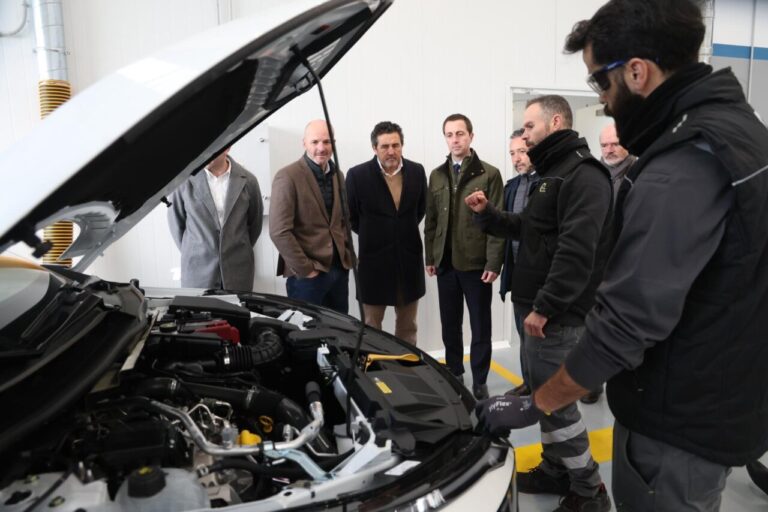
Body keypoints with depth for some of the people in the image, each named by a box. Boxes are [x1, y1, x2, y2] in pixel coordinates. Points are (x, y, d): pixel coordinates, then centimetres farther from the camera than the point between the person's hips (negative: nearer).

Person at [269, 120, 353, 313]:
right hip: (307, 274, -6)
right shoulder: (288, 176, -12)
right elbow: (279, 232, -17)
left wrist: (346, 254, 8)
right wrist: (305, 269, -15)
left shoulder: (336, 174, 10)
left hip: (339, 269, 6)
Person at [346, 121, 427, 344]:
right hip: (374, 259, -3)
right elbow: (350, 215, 1)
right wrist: (371, 236, 5)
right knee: (371, 325, 11)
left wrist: (405, 232, 10)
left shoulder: (416, 171, 0)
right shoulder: (357, 175, -10)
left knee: (407, 326, 15)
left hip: (409, 258, 3)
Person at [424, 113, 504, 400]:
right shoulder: (437, 175, 10)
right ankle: (454, 376, 28)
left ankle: (479, 381, 19)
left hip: (476, 263, -4)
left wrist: (493, 263, -13)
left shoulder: (489, 174, -3)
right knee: (449, 326, 13)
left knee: (480, 327, 6)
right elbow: (431, 220, 12)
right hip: (446, 263, 4)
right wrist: (430, 257, 8)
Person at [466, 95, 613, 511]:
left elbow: (576, 250, -25)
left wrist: (544, 307, -24)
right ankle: (555, 470, 33)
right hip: (539, 307, 10)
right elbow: (527, 230, 25)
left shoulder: (582, 174, -15)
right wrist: (487, 213, 10)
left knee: (557, 400, -2)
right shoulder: (552, 174, 19)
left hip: (556, 313, -10)